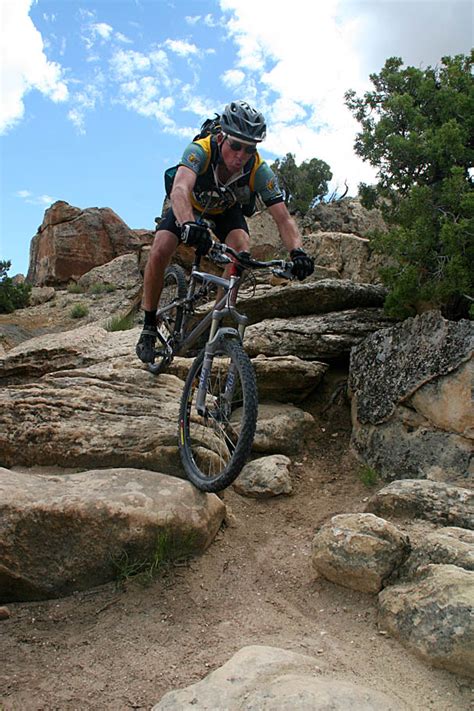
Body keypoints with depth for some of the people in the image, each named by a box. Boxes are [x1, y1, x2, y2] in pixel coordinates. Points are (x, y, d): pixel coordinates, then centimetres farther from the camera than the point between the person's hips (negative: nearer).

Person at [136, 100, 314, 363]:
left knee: (241, 248, -29)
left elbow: (284, 218, -36)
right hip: (191, 205, -1)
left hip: (227, 211, 2)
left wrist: (297, 251, -56)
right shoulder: (200, 150, -37)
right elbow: (180, 189, -56)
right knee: (160, 251, -23)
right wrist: (188, 225, -77)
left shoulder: (259, 171, -32)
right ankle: (150, 326, -5)